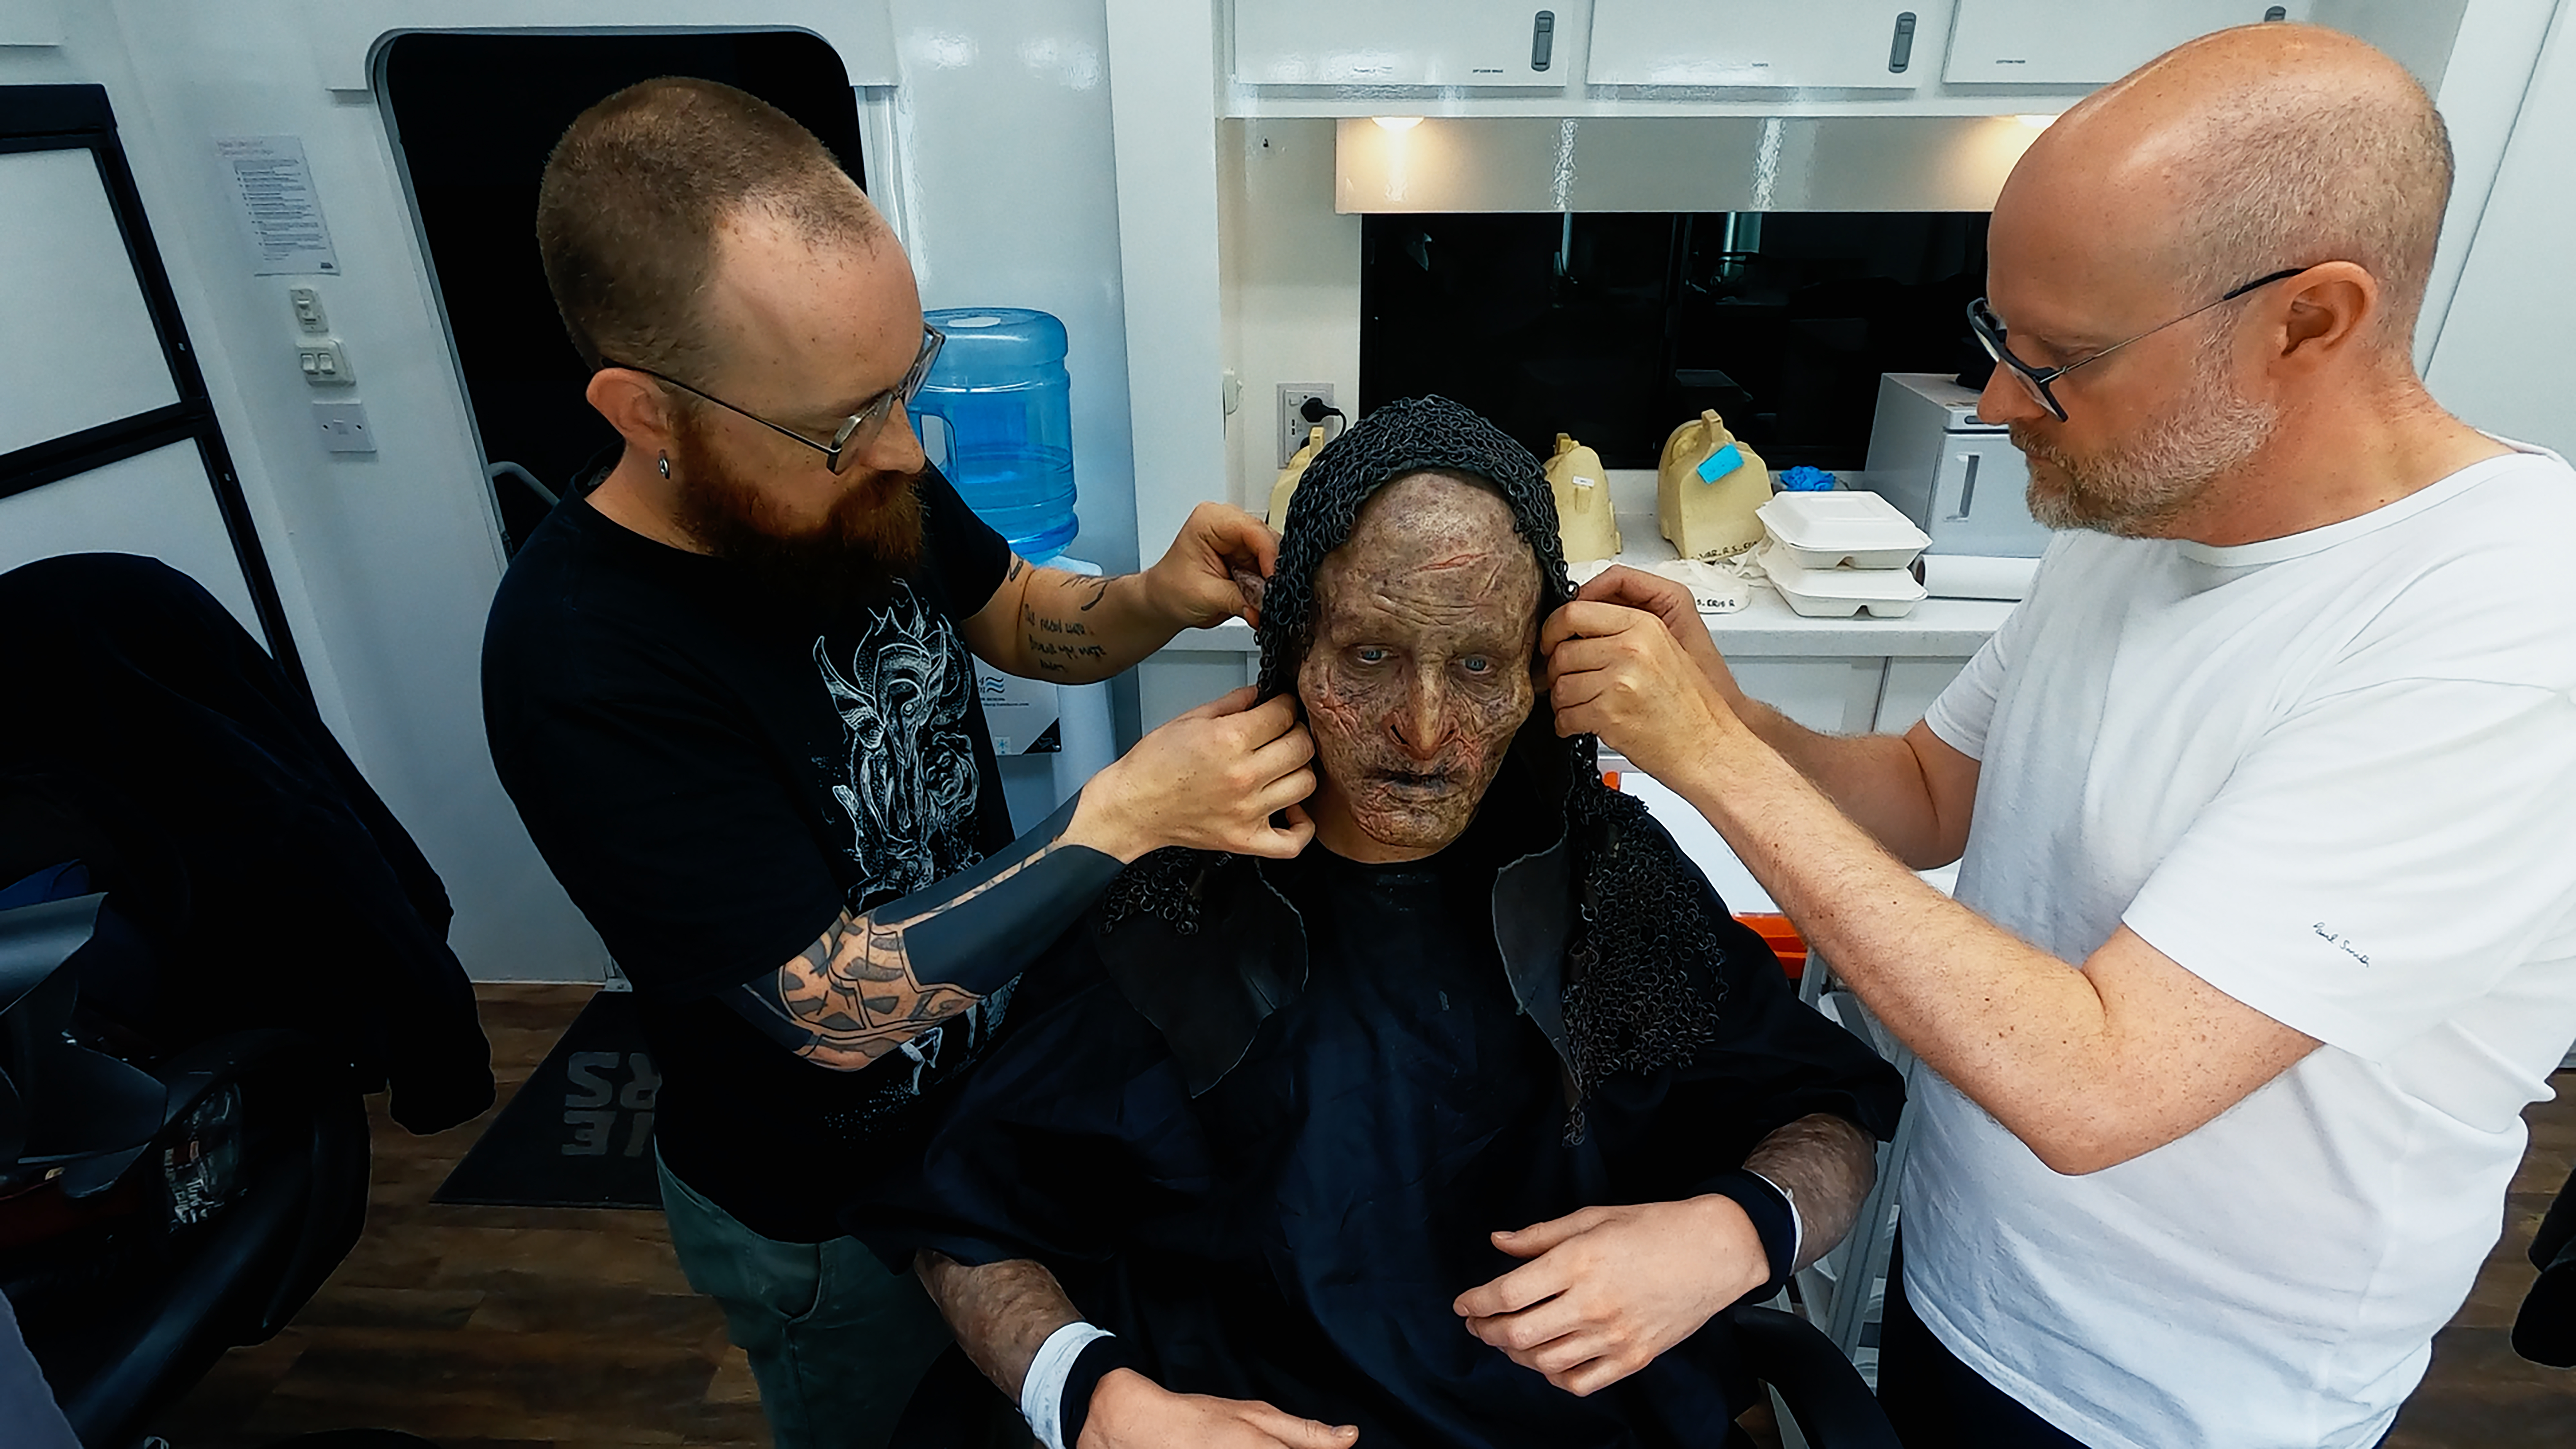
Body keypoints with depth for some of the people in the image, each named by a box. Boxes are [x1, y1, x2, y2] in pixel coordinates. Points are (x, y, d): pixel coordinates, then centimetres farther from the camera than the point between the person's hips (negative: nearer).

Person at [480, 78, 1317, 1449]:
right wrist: (1125, 813, -36)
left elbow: (1019, 615, 1)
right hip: (824, 1213, -5)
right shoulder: (582, 666, -34)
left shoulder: (863, 474, -16)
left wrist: (1154, 600, -20)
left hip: (990, 1073, 5)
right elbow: (831, 1004, -31)